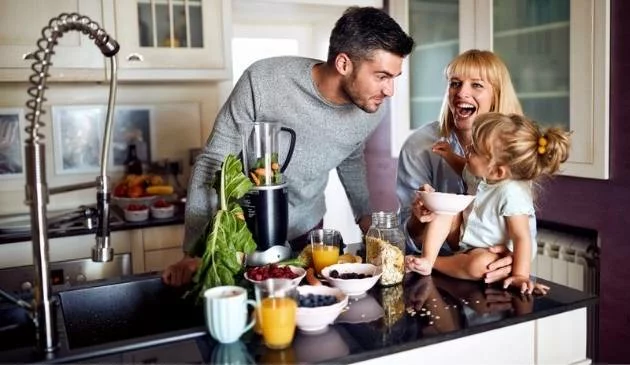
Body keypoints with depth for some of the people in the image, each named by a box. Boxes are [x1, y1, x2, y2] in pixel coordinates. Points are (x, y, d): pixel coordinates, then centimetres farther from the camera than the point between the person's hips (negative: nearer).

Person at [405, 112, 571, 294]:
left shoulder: (512, 193, -31)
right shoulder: (479, 173, -8)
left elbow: (522, 237, -30)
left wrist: (520, 275, -36)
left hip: (497, 255, -8)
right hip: (466, 242, 8)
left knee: (478, 265, -38)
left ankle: (432, 262, -15)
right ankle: (426, 258, -15)